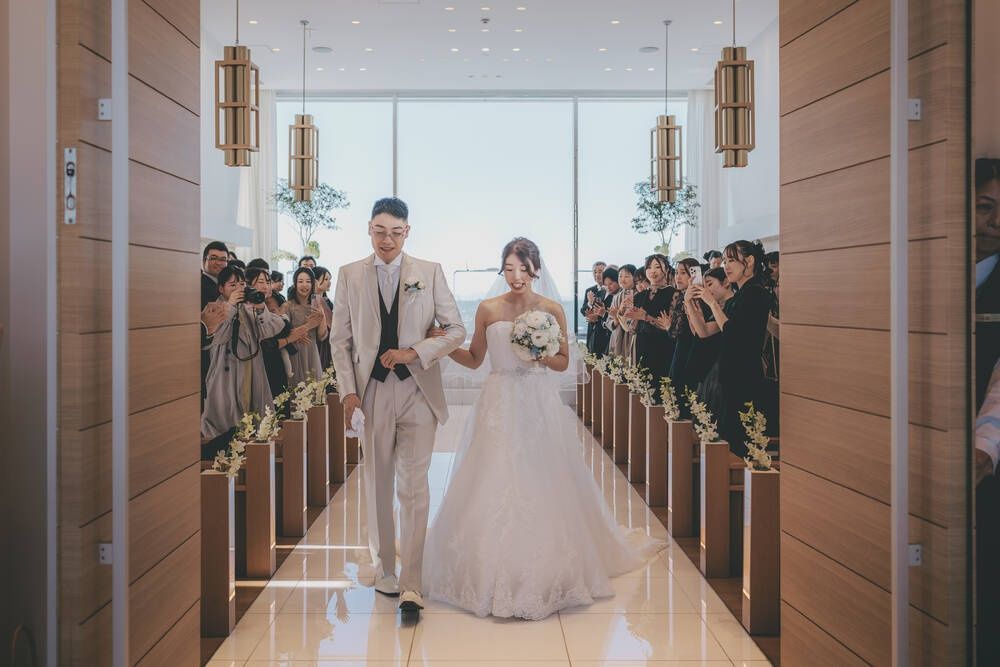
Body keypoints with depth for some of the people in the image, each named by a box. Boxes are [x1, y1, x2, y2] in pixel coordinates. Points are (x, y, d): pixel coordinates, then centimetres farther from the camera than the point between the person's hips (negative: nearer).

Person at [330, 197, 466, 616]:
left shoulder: (430, 273, 3)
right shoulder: (349, 276, 6)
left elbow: (456, 330, 2)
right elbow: (340, 340, 6)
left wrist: (414, 352, -12)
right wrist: (348, 390, -6)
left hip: (417, 391, -1)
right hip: (371, 392, 2)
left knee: (414, 488, -5)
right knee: (378, 486, 11)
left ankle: (411, 584, 0)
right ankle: (383, 569, 27)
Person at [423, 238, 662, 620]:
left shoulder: (552, 310, 1)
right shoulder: (488, 309, 3)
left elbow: (564, 362, 6)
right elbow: (474, 359, 9)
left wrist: (541, 356, -14)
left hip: (540, 407, 0)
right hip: (499, 406, 1)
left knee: (542, 488, 1)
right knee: (493, 490, -1)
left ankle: (544, 576, 17)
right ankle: (495, 574, 14)